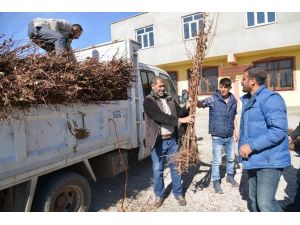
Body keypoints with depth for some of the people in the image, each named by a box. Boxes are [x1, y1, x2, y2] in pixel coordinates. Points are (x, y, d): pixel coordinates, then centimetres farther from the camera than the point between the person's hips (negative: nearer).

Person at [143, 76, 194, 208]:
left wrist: (188, 107, -13)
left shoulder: (169, 99, 9)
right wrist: (181, 120, -29)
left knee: (175, 167, 15)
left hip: (172, 139, 5)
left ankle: (178, 193, 32)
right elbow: (160, 116, -24)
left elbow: (179, 112, 8)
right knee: (158, 170, 11)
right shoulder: (148, 101, -11)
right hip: (158, 141, -4)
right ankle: (159, 195, 31)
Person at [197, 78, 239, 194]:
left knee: (231, 158, 20)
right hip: (217, 137, -4)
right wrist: (195, 100, -49)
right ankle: (216, 181, 25)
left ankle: (230, 176, 44)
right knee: (217, 161, 6)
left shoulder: (233, 100, 2)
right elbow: (201, 104, -28)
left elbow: (233, 117, 13)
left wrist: (236, 130, 13)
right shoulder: (213, 99, -12)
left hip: (230, 136, 5)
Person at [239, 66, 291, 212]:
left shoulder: (270, 98, -16)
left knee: (265, 202, -9)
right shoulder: (248, 100, 13)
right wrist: (243, 145, 16)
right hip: (253, 160, 9)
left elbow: (279, 130, -26)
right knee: (254, 198, 18)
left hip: (268, 161, -9)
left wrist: (252, 146, -24)